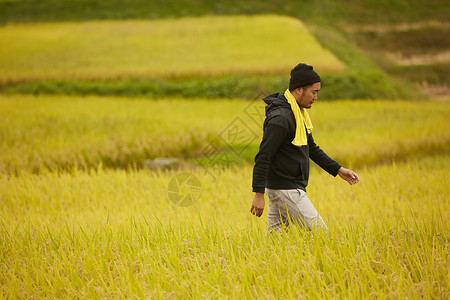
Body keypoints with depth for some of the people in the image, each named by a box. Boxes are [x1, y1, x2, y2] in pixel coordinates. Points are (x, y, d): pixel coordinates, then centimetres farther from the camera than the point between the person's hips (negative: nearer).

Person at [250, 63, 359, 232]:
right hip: (285, 191, -10)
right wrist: (259, 194, -24)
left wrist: (338, 170, 17)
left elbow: (312, 148, 23)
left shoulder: (299, 113, 13)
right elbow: (263, 157, -21)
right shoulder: (280, 119, -20)